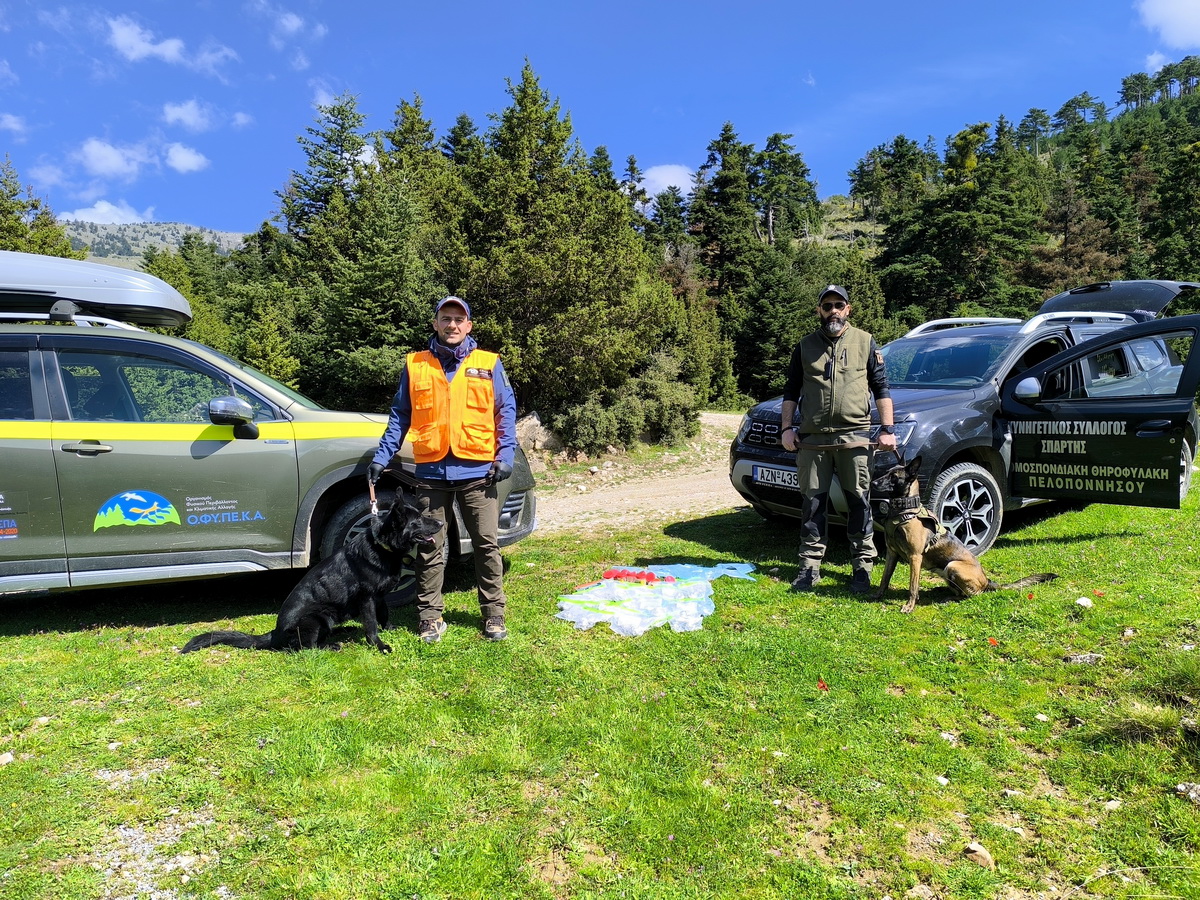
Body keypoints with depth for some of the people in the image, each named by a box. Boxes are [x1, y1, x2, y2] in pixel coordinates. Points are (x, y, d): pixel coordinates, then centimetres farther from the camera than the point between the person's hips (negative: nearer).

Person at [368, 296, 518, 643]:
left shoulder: (489, 364, 7)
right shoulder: (415, 365, 10)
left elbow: (506, 411, 7)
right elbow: (399, 417, 13)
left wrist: (505, 454, -4)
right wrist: (381, 457, 7)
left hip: (477, 471, -1)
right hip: (431, 472, 1)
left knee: (487, 544, 3)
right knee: (430, 548, 7)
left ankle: (494, 615, 15)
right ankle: (430, 617, 18)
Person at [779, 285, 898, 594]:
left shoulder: (865, 342, 9)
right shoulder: (805, 345, 12)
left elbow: (881, 387, 8)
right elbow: (791, 391, 14)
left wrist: (887, 429, 0)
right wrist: (786, 428, 5)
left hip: (854, 437, -1)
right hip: (812, 438, 1)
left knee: (859, 501, 3)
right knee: (813, 502, 4)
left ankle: (863, 566, 13)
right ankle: (810, 567, 12)